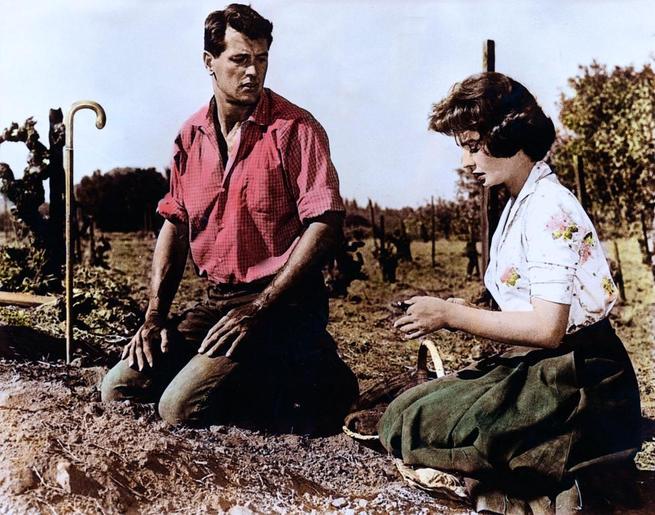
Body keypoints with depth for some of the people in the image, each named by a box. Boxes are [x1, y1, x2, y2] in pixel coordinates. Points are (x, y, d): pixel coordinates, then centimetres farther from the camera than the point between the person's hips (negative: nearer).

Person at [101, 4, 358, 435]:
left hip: (283, 303, -6)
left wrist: (260, 307, -18)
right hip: (216, 302, 7)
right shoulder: (191, 136, 9)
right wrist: (155, 316, 4)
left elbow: (326, 225, -16)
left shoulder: (295, 129, -9)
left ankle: (322, 382, -2)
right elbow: (175, 225, 14)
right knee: (120, 388, 0)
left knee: (181, 406, -20)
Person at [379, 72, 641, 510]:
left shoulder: (549, 209, -16)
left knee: (413, 426, -19)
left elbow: (547, 327, -23)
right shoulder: (518, 205, 12)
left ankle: (555, 486, -7)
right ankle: (535, 480, 3)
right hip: (537, 366, 10)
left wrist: (452, 315, -16)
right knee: (402, 412, 7)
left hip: (575, 378, -10)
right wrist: (459, 313, -3)